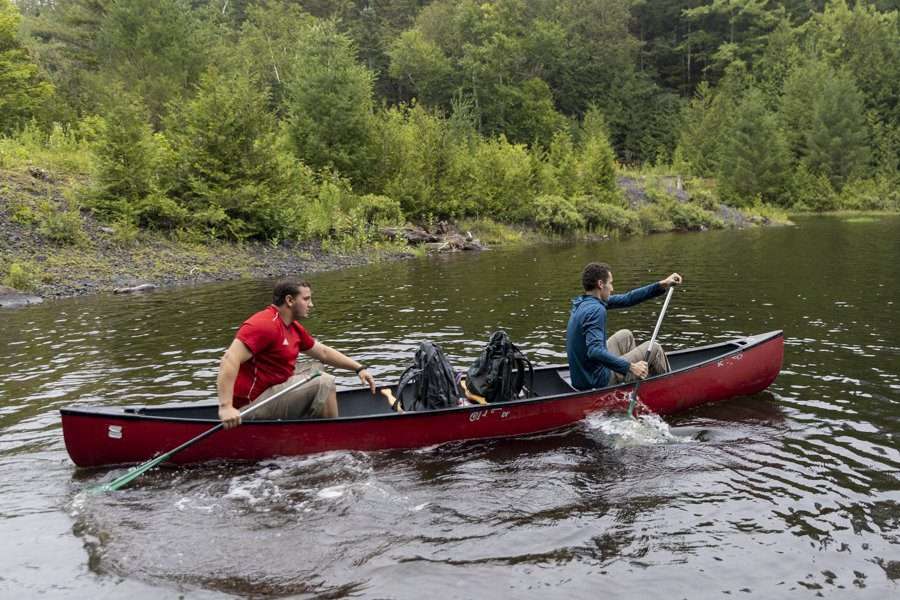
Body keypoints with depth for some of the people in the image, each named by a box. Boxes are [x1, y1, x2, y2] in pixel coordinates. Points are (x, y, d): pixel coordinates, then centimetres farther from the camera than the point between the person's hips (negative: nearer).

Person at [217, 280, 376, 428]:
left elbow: (324, 353, 22)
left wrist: (359, 368, 17)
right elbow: (230, 359, -29)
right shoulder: (265, 324, -20)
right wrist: (225, 407, -37)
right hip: (252, 406, -10)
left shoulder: (293, 328, 11)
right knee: (324, 383, -14)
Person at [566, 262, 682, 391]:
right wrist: (630, 367, -32)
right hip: (598, 382, -9)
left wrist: (662, 284, 9)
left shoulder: (583, 302, 4)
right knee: (654, 349, 6)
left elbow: (627, 299, 9)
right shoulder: (596, 309, -24)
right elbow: (595, 351, -35)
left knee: (625, 336, 28)